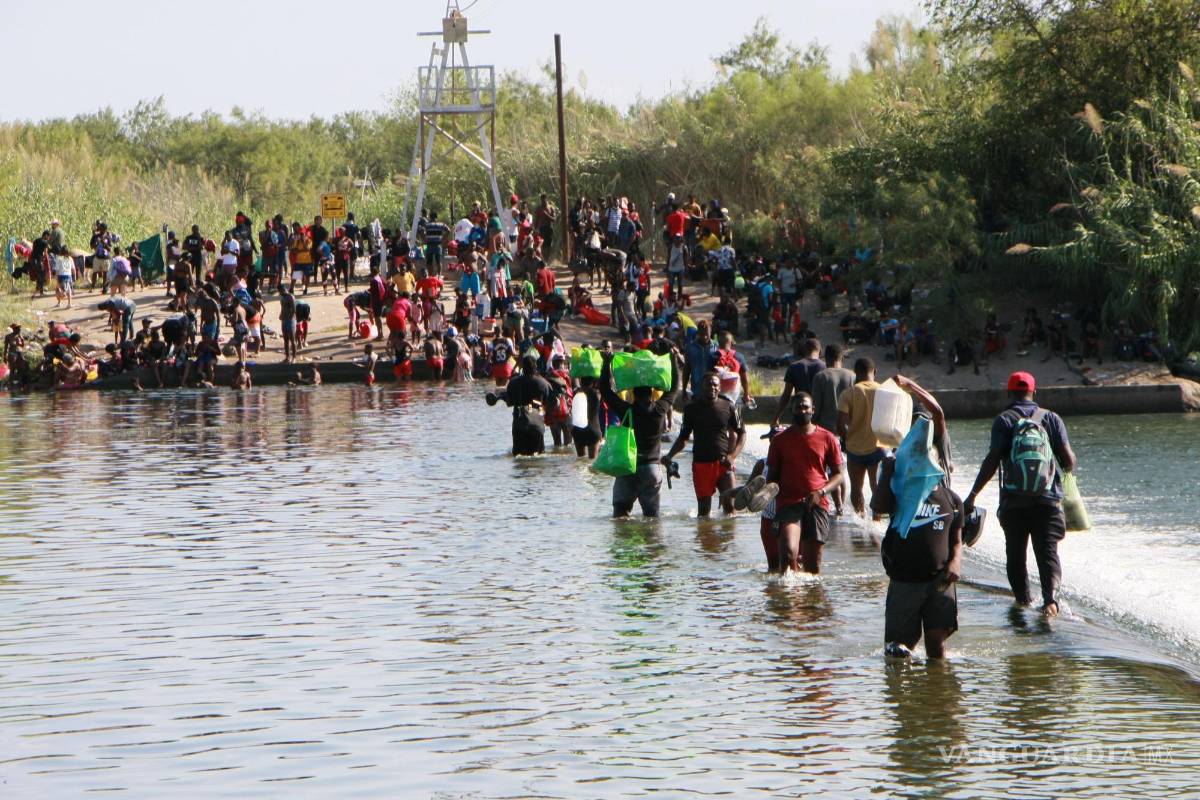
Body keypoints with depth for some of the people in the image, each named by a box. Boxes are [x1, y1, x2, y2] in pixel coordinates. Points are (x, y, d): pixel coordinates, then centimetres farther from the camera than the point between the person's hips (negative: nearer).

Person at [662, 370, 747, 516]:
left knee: (729, 505, -11)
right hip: (701, 463, 0)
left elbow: (741, 433, 10)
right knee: (704, 509, 0)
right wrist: (669, 455, -4)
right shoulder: (692, 409, 6)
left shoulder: (728, 407, 5)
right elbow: (683, 437, 12)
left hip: (724, 463, 0)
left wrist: (732, 456, -6)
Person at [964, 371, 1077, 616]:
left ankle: (1022, 597, 22)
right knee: (1047, 551, -1)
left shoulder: (1004, 420, -3)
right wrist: (1069, 463, 24)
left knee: (1015, 553, 15)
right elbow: (1069, 461, -1)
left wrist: (973, 495, -11)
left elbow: (993, 459, -13)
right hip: (1048, 500, 1)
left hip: (1013, 502, -1)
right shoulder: (1051, 418, 4)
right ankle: (1051, 595, -22)